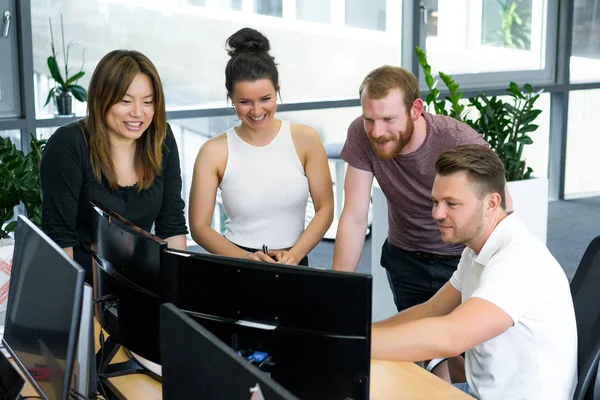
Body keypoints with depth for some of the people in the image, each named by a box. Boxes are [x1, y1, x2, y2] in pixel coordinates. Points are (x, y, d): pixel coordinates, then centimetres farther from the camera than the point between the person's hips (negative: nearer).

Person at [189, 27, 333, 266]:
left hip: (293, 267, 1)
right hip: (236, 268, -1)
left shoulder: (305, 139, 1)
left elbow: (325, 208, 3)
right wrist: (246, 257, -14)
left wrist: (294, 254, -11)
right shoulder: (215, 151, -2)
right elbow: (199, 225, -1)